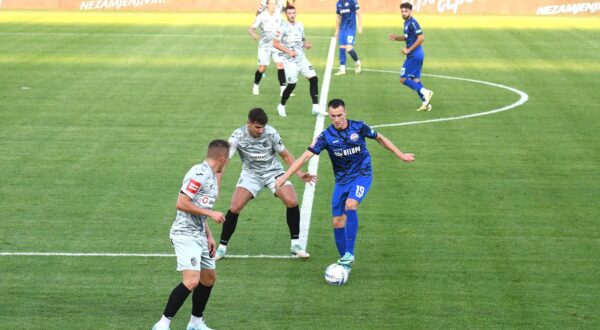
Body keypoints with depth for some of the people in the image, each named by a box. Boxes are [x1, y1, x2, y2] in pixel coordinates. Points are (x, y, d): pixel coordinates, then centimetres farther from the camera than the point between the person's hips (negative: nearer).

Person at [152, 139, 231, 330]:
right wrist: (210, 213, -17)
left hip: (199, 236, 10)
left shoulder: (211, 176, 15)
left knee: (209, 278, 18)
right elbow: (181, 204, -21)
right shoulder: (199, 173, -16)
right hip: (185, 234, -10)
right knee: (191, 281, -21)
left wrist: (209, 236, 18)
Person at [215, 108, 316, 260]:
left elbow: (285, 155, -3)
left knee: (292, 202, -20)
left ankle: (295, 244, -4)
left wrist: (300, 174, -12)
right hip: (251, 174, -1)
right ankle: (222, 247, 0)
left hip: (273, 172, 1)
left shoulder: (271, 133, -17)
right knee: (235, 208, -17)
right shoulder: (238, 136, -20)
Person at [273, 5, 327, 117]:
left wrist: (306, 44, -1)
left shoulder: (300, 26, 9)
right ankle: (281, 106, 19)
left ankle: (316, 107, -1)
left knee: (314, 78, -5)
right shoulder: (283, 27, -10)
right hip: (290, 61, -6)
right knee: (292, 84, -5)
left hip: (301, 59, 6)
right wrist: (288, 51, -20)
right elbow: (275, 43, -12)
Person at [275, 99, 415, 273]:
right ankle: (344, 261, 18)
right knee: (337, 222, 0)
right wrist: (285, 175, -21)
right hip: (341, 180, 3)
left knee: (350, 204, -29)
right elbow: (306, 156, -13)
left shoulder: (359, 127, -10)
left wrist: (401, 155, 12)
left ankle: (349, 253, -25)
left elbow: (380, 138, 7)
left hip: (362, 175, -3)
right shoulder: (326, 136, -9)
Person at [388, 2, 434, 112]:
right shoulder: (407, 22, 13)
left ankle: (424, 92, -9)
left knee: (403, 79, -7)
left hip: (414, 56, -10)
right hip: (418, 55, 10)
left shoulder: (412, 23, -16)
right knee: (415, 79, 12)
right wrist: (396, 38, 9)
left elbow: (421, 38, -21)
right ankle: (426, 103, 12)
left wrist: (409, 50, -18)